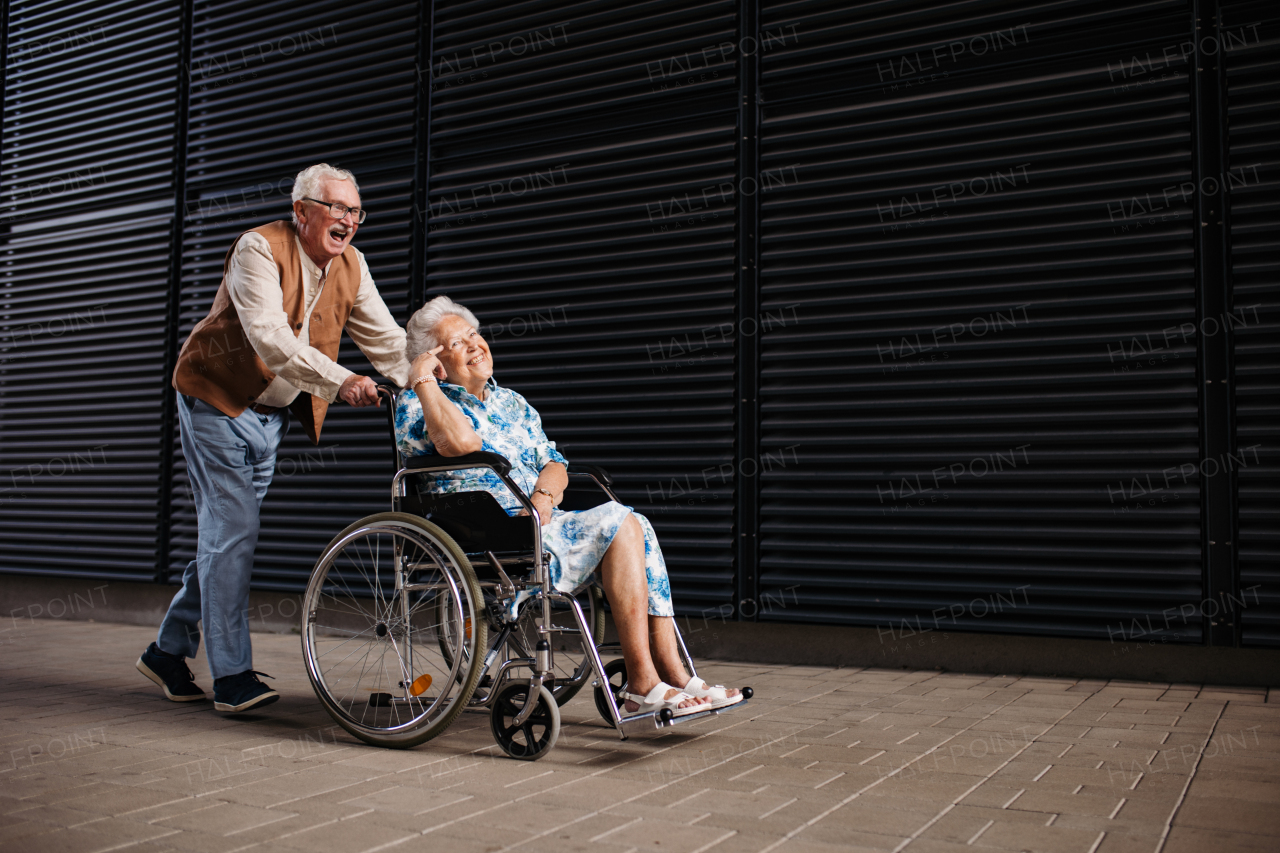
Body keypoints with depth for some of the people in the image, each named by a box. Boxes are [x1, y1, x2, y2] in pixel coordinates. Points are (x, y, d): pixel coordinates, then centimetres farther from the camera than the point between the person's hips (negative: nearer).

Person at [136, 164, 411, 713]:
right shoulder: (259, 249, -18)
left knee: (226, 537, 11)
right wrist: (339, 381, -41)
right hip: (218, 401, -7)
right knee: (232, 534, -10)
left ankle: (168, 651, 26)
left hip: (272, 414, 7)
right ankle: (231, 677, -3)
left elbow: (386, 340, -1)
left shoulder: (351, 266, 2)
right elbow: (270, 337, -31)